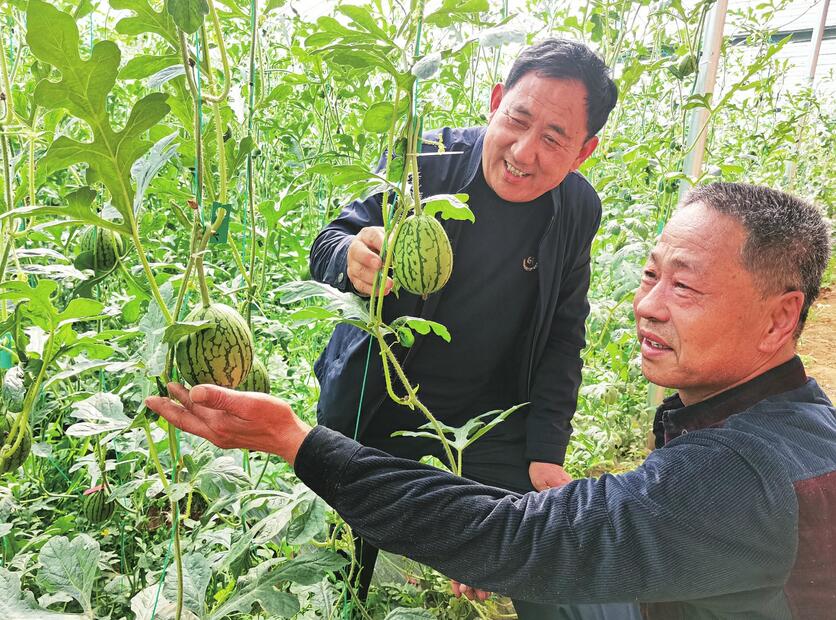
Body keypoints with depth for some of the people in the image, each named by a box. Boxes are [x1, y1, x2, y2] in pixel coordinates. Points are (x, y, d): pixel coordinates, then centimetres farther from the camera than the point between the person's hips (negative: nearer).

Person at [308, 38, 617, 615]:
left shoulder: (578, 209, -5)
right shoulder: (423, 159, -15)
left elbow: (562, 336, 2)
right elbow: (327, 247, -12)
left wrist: (547, 452, -3)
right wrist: (354, 257, -37)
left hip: (490, 426, 2)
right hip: (372, 412, -1)